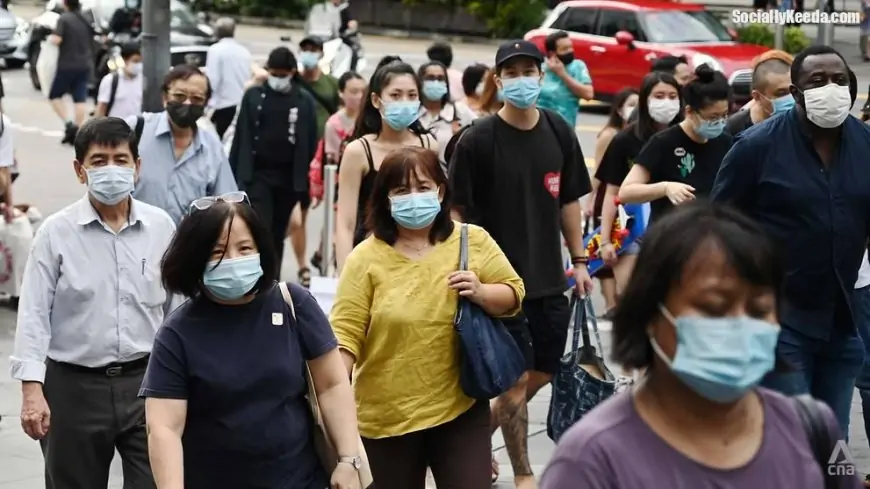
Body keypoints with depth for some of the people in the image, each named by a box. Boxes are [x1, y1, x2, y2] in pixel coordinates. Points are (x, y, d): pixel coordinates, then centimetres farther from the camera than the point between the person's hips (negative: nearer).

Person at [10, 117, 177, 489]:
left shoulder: (161, 227, 0)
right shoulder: (56, 232, -7)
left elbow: (176, 307, 9)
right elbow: (34, 315, -7)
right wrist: (32, 390, -15)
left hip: (145, 381, 1)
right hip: (75, 386, -1)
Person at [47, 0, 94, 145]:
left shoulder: (64, 19, -10)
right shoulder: (86, 20, 9)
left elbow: (56, 39, -20)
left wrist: (50, 38, 0)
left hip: (67, 65, -5)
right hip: (85, 64, 5)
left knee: (55, 96, 8)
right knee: (80, 98, 6)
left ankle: (69, 124, -10)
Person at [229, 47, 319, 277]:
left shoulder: (304, 101, 2)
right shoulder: (254, 95, 3)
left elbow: (310, 142, 4)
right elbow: (241, 136, 3)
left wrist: (302, 177, 0)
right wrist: (234, 175, 0)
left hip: (288, 177, 1)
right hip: (257, 174, -1)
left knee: (277, 234, 10)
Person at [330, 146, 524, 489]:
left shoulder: (474, 241, 1)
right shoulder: (366, 258, -6)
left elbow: (513, 295, 7)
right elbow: (345, 332, -10)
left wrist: (480, 293, -14)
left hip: (461, 407, 1)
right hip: (388, 414, -1)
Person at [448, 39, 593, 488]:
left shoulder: (559, 132, 3)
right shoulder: (478, 140, -11)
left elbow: (569, 199, 12)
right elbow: (458, 211, -9)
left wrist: (579, 259, 10)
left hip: (549, 278, 6)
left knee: (543, 372, 15)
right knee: (516, 378, 1)